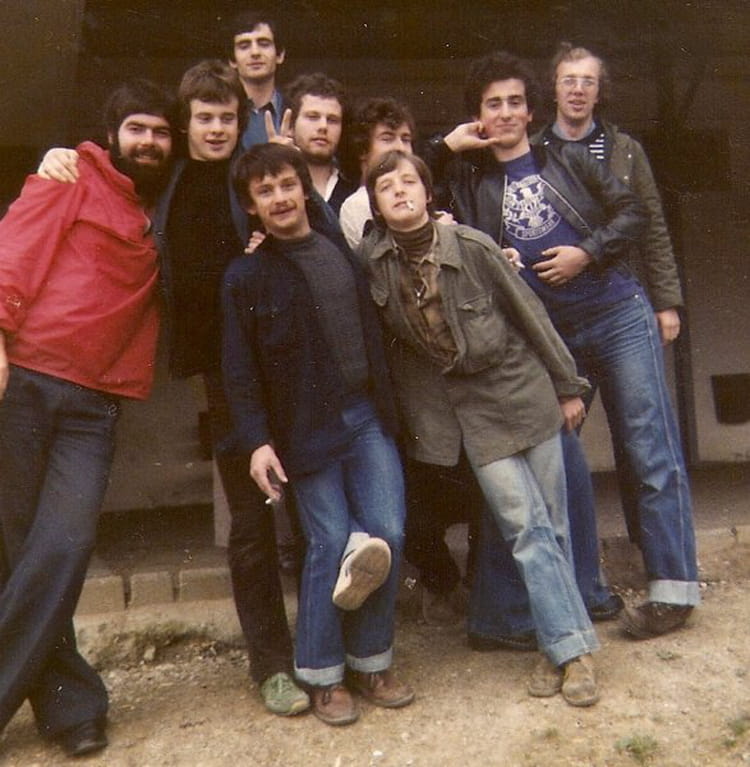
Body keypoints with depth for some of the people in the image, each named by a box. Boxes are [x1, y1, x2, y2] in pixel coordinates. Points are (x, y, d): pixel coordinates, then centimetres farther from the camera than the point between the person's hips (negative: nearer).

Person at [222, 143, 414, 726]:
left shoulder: (344, 250, 10)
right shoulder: (246, 276, -2)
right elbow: (242, 371, -4)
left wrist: (388, 406, 12)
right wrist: (256, 441, -12)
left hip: (368, 415, 4)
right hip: (306, 429, -4)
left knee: (388, 534, 1)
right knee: (331, 543, -4)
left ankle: (371, 661, 21)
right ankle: (322, 675, 17)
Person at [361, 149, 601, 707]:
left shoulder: (472, 245, -11)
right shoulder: (373, 261, -5)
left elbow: (529, 314, -3)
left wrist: (568, 386, 2)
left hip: (522, 388, 0)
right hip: (469, 410, 1)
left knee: (553, 523, 6)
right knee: (524, 525, -3)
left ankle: (564, 643, 22)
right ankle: (570, 647, 10)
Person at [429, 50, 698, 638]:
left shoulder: (567, 160, 5)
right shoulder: (471, 181, 8)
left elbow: (633, 213, 3)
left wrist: (587, 253, -11)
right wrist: (446, 147, -2)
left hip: (619, 318, -2)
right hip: (549, 337, 3)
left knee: (653, 452, -3)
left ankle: (673, 587, 6)